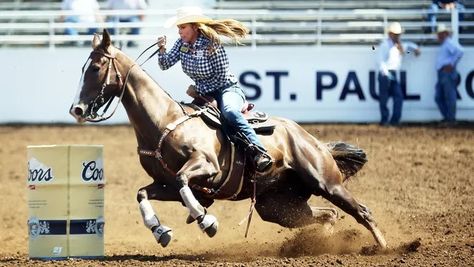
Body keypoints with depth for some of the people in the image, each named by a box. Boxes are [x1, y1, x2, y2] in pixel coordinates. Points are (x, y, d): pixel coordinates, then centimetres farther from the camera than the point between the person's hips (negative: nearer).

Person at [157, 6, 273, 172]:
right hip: (205, 95, 9)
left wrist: (198, 90, -12)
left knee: (229, 111, -38)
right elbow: (165, 65, 3)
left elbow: (222, 77, -15)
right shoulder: (182, 44, 1)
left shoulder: (211, 45, -18)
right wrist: (162, 49, -16)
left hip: (228, 90, -9)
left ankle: (259, 153, -45)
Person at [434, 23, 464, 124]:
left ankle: (451, 118, -8)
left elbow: (460, 51, -23)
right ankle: (447, 117, 14)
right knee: (438, 97, 10)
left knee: (449, 96, -9)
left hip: (448, 73, -11)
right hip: (441, 74, 11)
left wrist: (452, 64, -20)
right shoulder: (443, 45, 25)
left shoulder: (449, 43, -7)